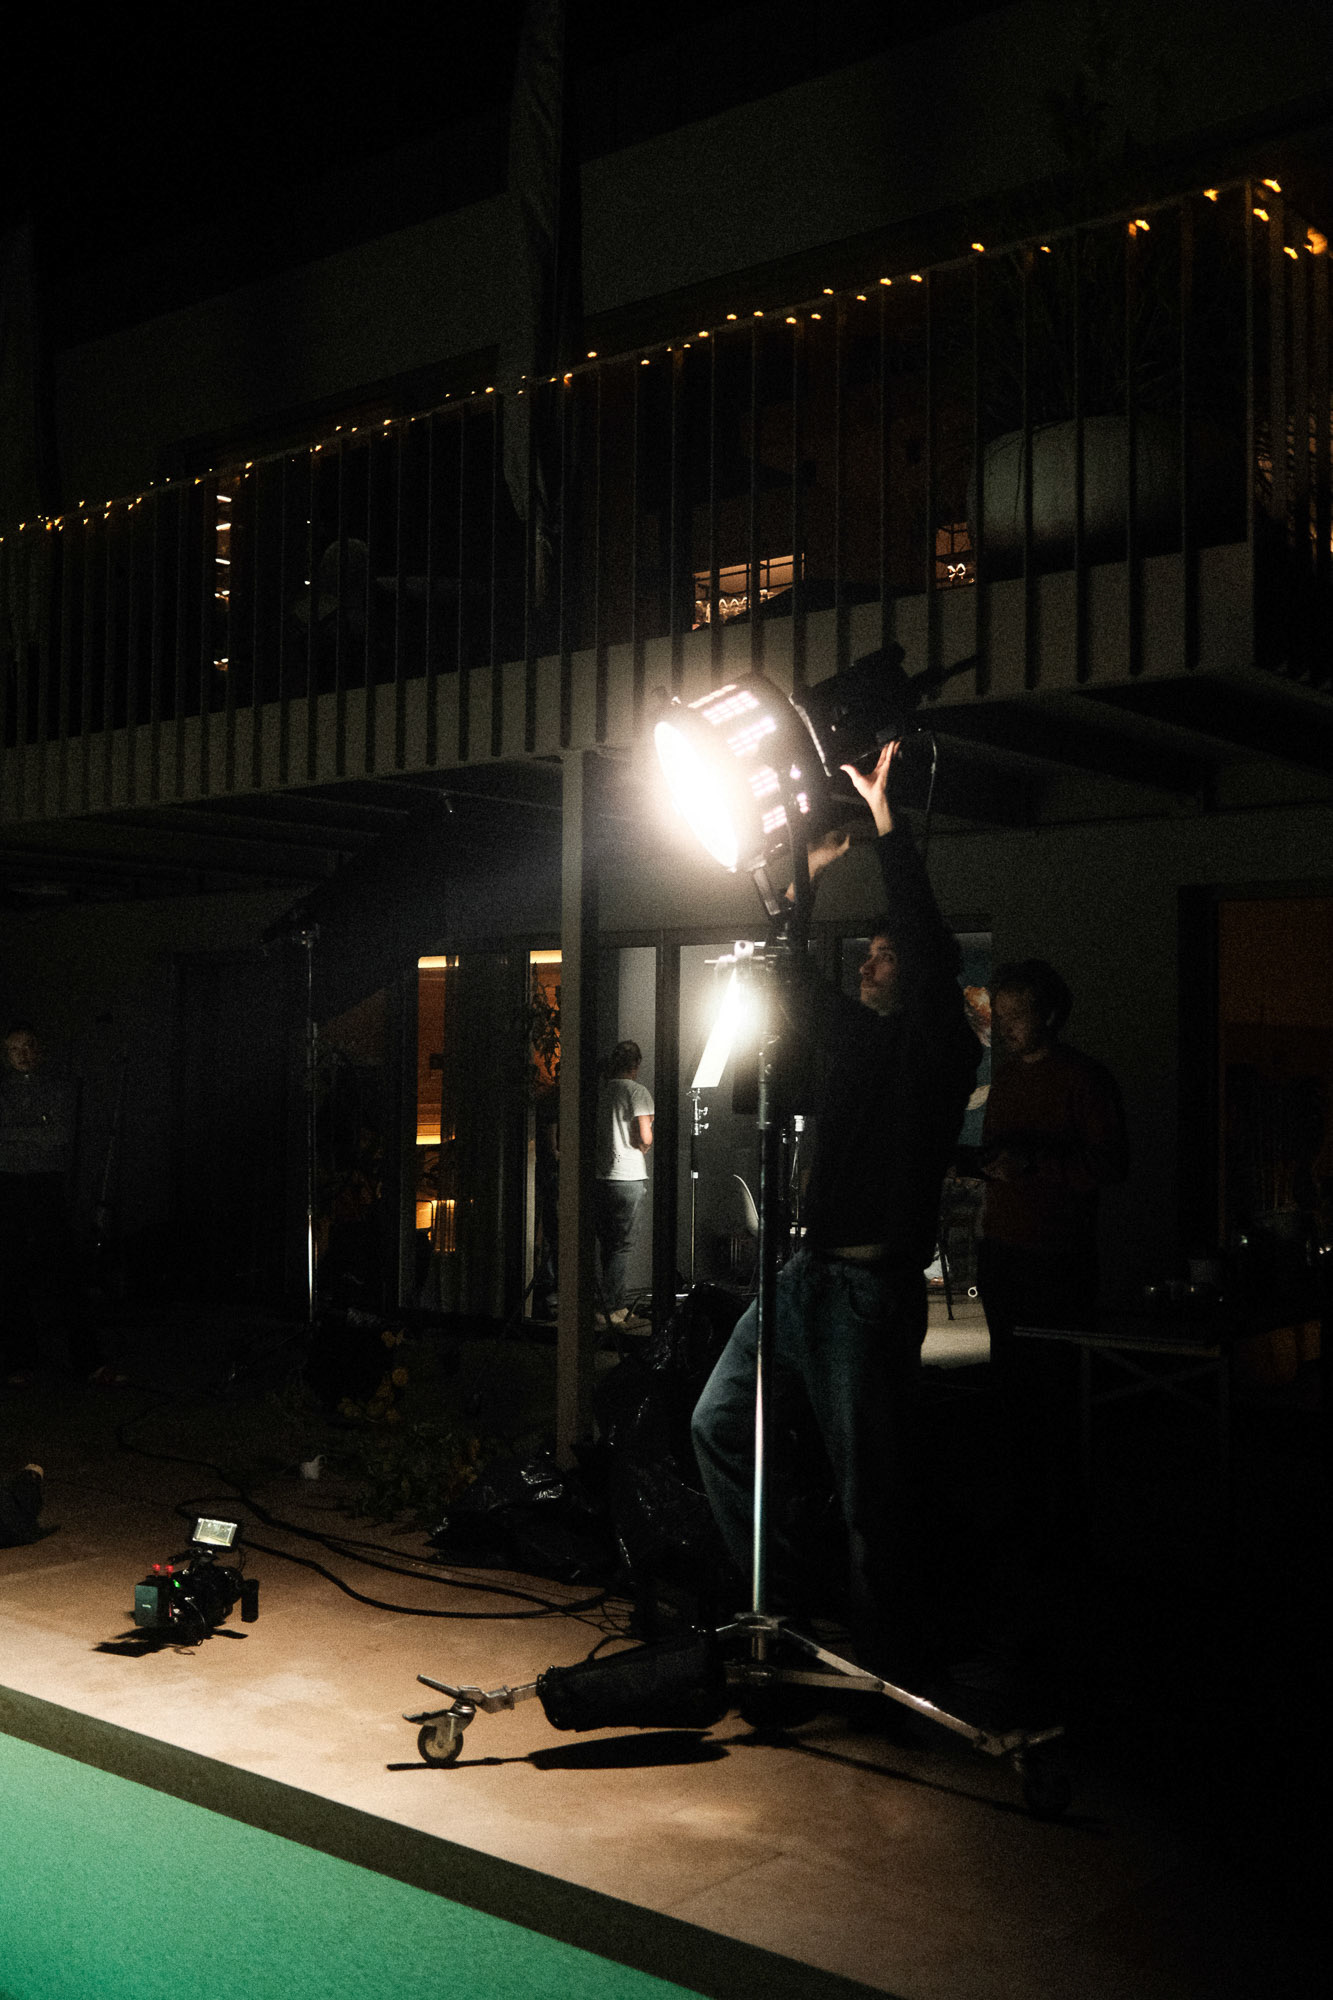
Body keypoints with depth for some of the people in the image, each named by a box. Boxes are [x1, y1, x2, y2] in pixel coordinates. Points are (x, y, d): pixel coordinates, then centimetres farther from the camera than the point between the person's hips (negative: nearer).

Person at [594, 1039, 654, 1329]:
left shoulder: (600, 1093, 10)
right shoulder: (638, 1091, -5)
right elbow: (645, 1137, -12)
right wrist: (646, 1148, 9)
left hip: (600, 1177, 6)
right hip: (628, 1177, -6)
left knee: (608, 1246, 11)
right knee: (621, 1247, -2)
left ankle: (615, 1308, 15)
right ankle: (606, 1310, -5)